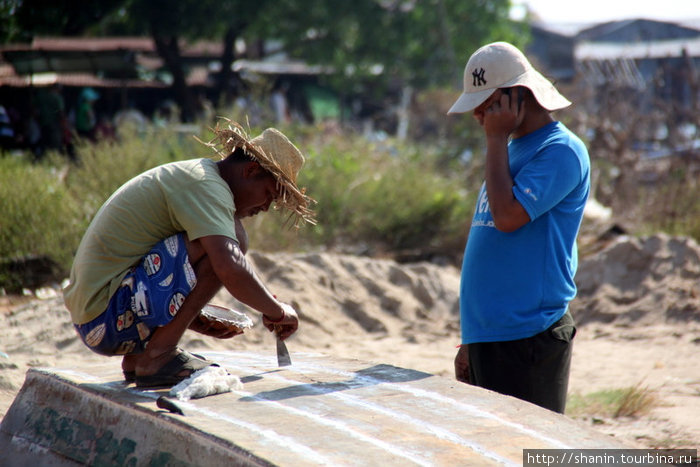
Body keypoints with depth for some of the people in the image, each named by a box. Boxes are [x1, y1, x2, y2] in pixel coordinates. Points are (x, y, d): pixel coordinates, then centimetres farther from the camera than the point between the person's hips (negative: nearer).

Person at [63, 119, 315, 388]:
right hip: (111, 318, -11)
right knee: (232, 240, -16)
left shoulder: (186, 175, 20)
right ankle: (157, 357, -13)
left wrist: (197, 321, 15)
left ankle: (135, 359, 14)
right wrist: (277, 312, -11)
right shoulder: (205, 184, -12)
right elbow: (230, 270, -27)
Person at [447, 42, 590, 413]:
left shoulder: (561, 151, -10)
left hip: (528, 340, -8)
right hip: (487, 337, 9)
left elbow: (507, 215, -23)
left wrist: (496, 138, -11)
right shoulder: (510, 151, 17)